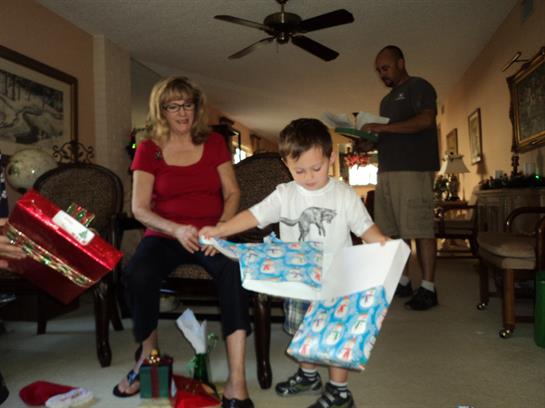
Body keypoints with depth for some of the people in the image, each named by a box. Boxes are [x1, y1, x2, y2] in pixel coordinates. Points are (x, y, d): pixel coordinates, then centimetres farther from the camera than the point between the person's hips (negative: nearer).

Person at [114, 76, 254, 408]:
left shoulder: (214, 143, 8)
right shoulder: (148, 149, 4)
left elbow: (233, 192, 5)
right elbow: (140, 208, -2)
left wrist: (221, 228, -15)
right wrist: (176, 230, -21)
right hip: (165, 235, 0)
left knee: (235, 272, -33)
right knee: (137, 276, -32)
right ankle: (149, 355, -3)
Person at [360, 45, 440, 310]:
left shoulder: (418, 87, 2)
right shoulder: (387, 100, 26)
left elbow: (426, 120, -14)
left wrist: (383, 128, -17)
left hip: (414, 170, -8)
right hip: (387, 171, 8)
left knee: (419, 229, -8)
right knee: (393, 230, 6)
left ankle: (428, 289, -4)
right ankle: (401, 282, 14)